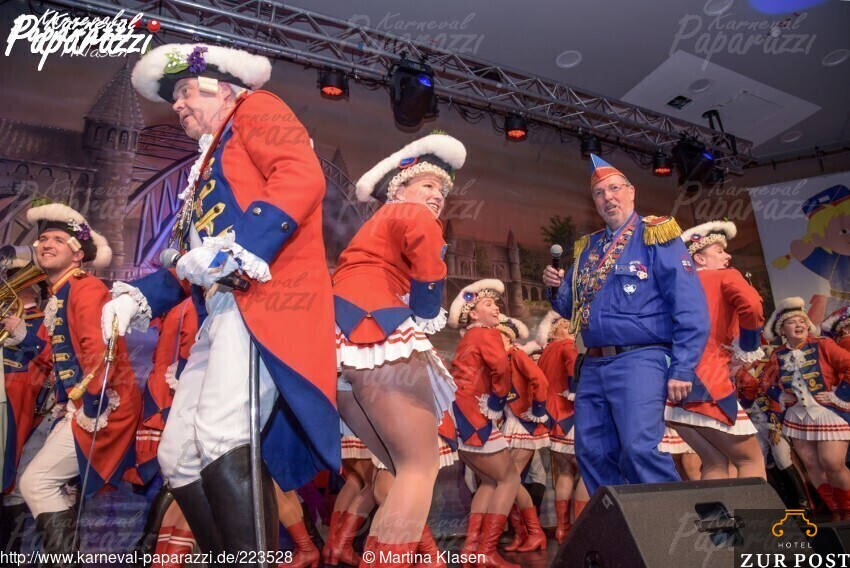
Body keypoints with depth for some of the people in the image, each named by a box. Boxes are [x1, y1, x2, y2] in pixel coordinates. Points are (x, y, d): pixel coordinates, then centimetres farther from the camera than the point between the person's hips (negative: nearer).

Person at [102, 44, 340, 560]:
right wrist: (139, 296, 15)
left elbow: (303, 177, -11)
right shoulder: (209, 166, 33)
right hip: (223, 313, 10)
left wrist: (238, 247, -20)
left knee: (221, 444, -25)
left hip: (266, 297, -9)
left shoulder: (255, 109, 11)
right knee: (178, 457, 5)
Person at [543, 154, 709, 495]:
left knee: (639, 448, -17)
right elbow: (570, 308, 23)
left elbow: (690, 309, -9)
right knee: (592, 453, 8)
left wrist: (682, 370, -15)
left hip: (639, 361, -6)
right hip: (593, 366, 7)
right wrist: (556, 288, 1)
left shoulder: (655, 238, -1)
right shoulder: (588, 249, 18)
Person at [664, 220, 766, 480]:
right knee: (751, 459, 10)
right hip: (705, 382, -6)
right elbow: (752, 306, -17)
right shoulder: (725, 276, 3)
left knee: (715, 463, 17)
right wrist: (746, 349, -4)